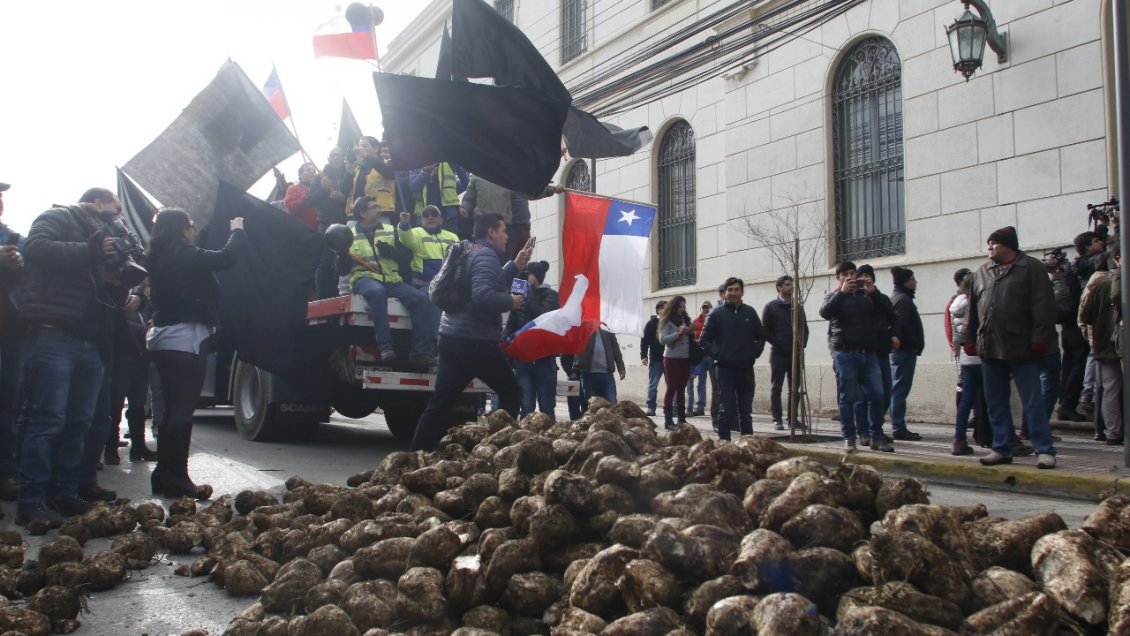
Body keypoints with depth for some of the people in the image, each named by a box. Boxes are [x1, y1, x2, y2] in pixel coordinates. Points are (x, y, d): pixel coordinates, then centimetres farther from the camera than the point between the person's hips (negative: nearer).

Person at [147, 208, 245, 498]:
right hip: (186, 339, -9)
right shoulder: (184, 255, -12)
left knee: (173, 409, 15)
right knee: (182, 411, -6)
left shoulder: (159, 258, 13)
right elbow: (226, 258, -15)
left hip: (162, 339, 9)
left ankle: (163, 475, 20)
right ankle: (177, 480, -3)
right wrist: (237, 231, 2)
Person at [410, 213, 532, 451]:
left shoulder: (471, 253, 20)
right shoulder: (486, 255, -12)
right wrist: (511, 302, -12)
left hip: (453, 337, 9)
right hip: (475, 340, -9)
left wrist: (515, 266, 21)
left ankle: (417, 454, 5)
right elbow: (483, 296, -26)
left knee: (441, 400, 7)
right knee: (511, 391, 5)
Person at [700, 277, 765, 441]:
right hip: (725, 369, -3)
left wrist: (755, 353, 2)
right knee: (727, 409, -1)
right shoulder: (716, 314, -1)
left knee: (746, 410, 10)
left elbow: (760, 336, 17)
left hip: (746, 369, 3)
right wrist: (717, 354, -12)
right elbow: (705, 340, 0)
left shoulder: (750, 312, 8)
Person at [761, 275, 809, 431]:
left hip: (796, 353, 4)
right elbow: (765, 330, -3)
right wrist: (778, 344, -10)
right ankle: (777, 419, 1)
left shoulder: (798, 307, 15)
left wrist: (802, 344, 2)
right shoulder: (771, 307, 1)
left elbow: (805, 328, 17)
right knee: (776, 388, -1)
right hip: (778, 354, -4)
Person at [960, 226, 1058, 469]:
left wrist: (1039, 340, -14)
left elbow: (1043, 307, -8)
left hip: (1021, 349, -6)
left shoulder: (1031, 268, -1)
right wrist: (969, 339, 11)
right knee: (996, 403, 9)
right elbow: (973, 309, 16)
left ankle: (1045, 451, 2)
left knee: (1033, 403, -3)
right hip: (989, 349, 6)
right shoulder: (982, 272, 15)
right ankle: (1002, 449, 17)